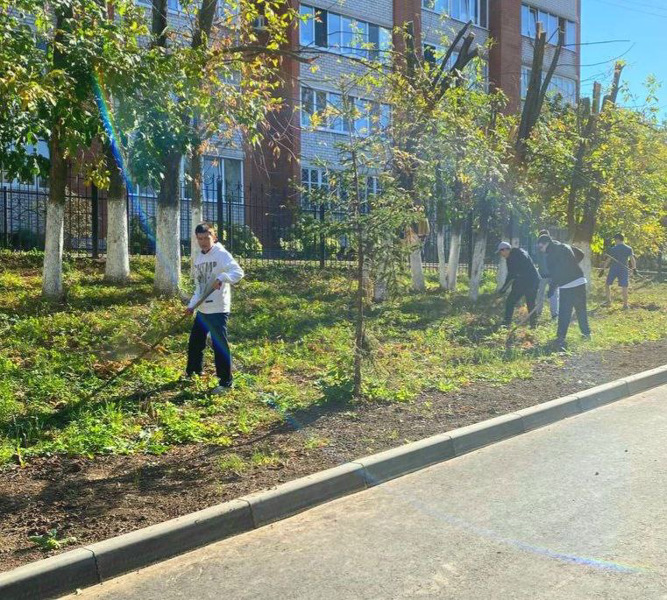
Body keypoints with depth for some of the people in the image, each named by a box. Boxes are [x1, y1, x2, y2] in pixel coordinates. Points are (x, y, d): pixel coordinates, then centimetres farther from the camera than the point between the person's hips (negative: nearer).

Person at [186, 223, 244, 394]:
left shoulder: (222, 254, -11)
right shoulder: (198, 259, 13)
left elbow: (238, 272, -25)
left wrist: (222, 277, -42)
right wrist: (192, 305, 8)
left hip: (218, 310, -8)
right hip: (202, 310, 8)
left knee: (219, 345, -5)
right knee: (195, 342, 19)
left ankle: (226, 382, 6)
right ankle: (193, 373, 39)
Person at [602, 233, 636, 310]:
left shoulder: (612, 249, -4)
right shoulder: (629, 249, 1)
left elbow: (608, 260, -3)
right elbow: (632, 259, -4)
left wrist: (603, 269, 2)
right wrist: (634, 268, 7)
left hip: (613, 269, -1)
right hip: (623, 270, 1)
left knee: (608, 284, 16)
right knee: (624, 287, 3)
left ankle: (608, 301, 15)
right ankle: (625, 304, 3)